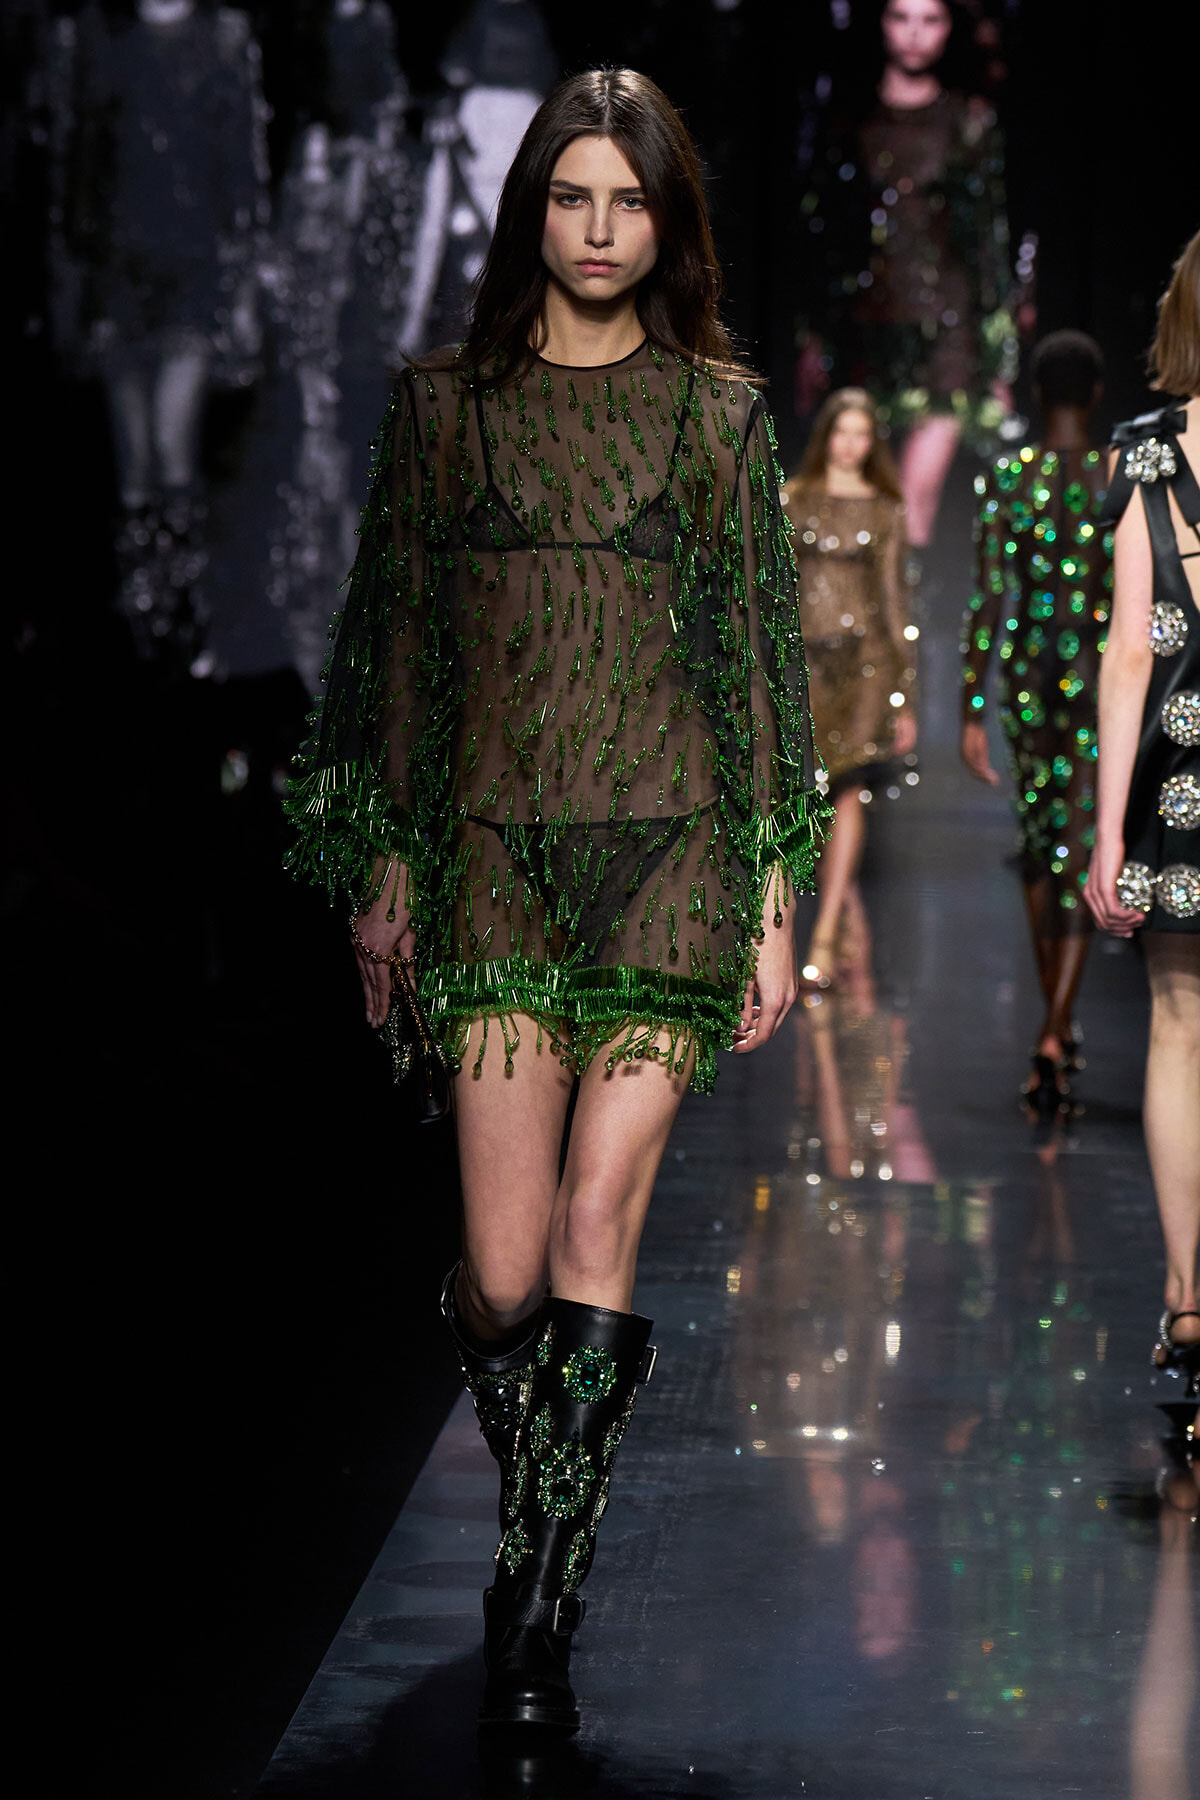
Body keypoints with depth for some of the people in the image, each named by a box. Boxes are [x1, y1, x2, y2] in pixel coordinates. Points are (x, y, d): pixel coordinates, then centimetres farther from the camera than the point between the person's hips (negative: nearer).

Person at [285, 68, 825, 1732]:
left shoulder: (718, 409, 7)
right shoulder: (447, 403, 9)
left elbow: (762, 650, 7)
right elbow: (399, 637, 12)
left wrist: (777, 896, 3)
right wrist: (386, 863, 8)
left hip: (671, 846, 0)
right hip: (495, 850, 1)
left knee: (596, 1230, -11)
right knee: (504, 1268, -6)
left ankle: (536, 1610, -3)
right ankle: (542, 1540, 22)